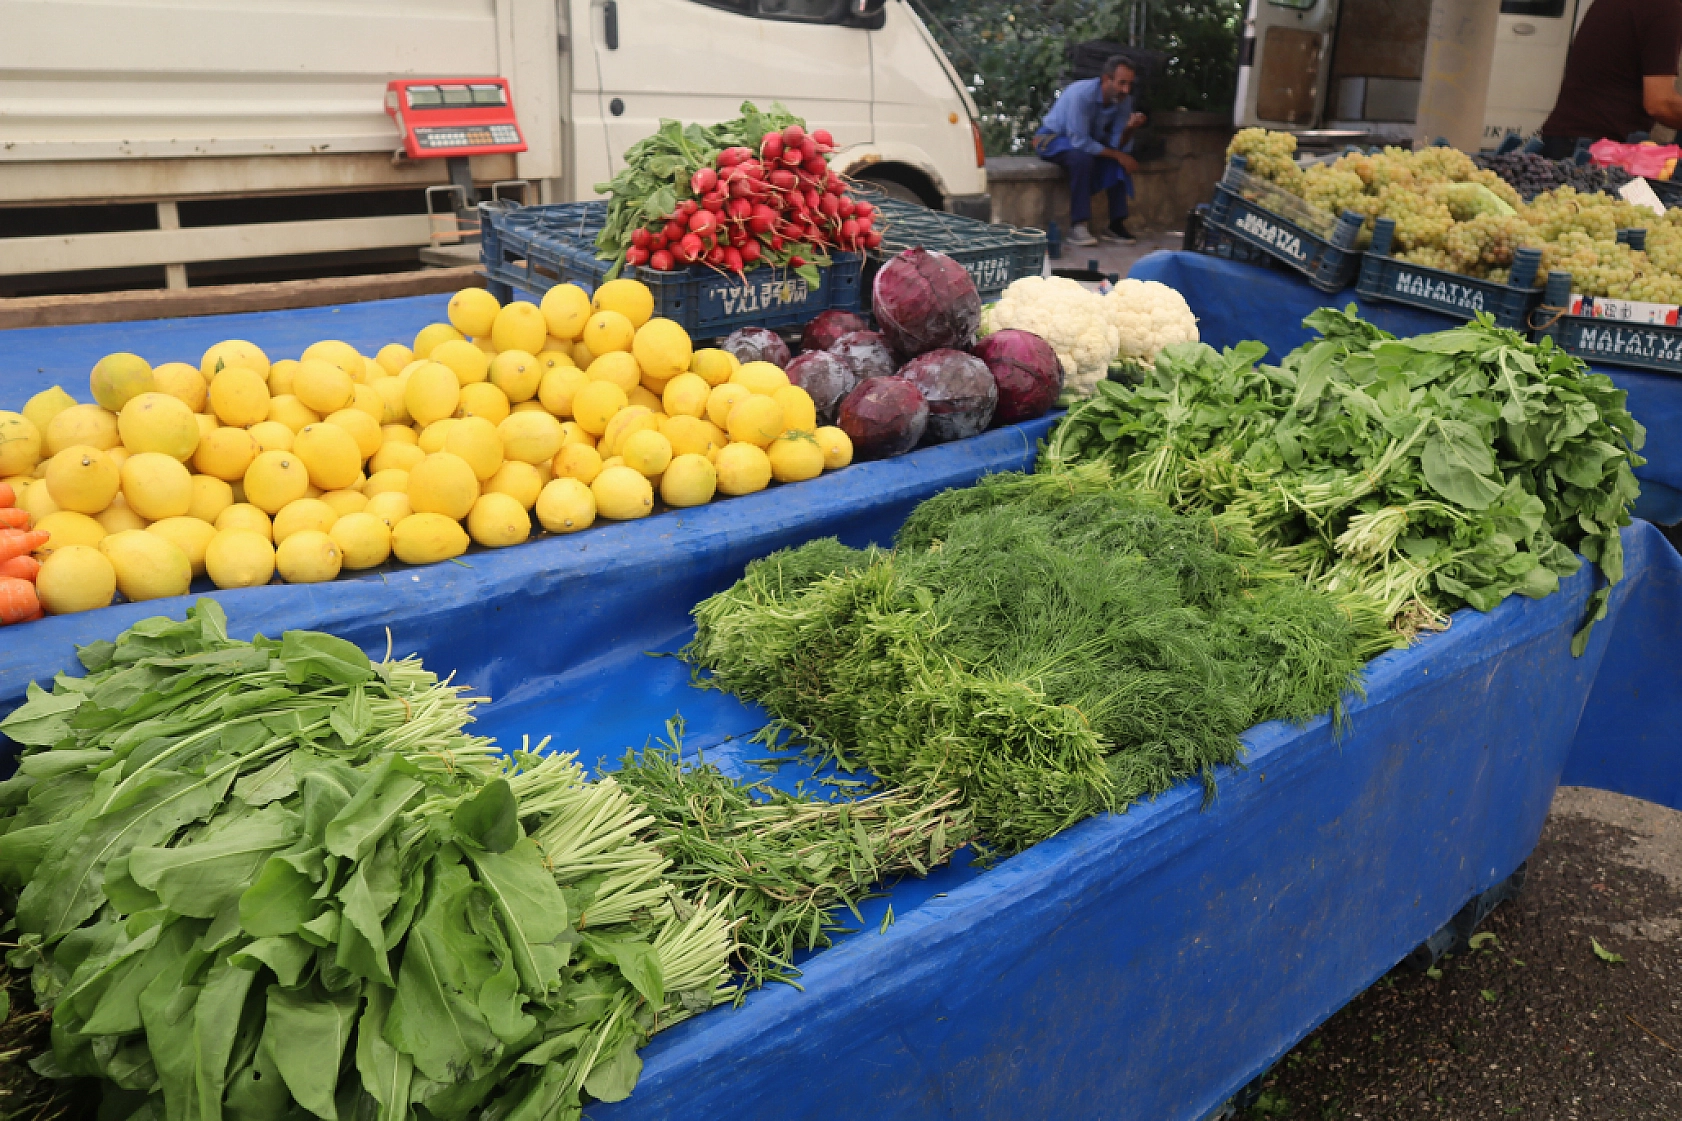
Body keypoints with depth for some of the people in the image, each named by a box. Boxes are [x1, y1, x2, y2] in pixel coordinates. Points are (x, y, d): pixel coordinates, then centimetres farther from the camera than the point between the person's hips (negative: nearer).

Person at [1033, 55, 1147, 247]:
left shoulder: (1124, 100, -12)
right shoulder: (1082, 94, -32)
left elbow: (1118, 144, -11)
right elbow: (1080, 142, -33)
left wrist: (1129, 129, -33)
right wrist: (1118, 155, -29)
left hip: (1087, 140, 6)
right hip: (1051, 138, -6)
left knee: (1120, 161, -19)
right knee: (1082, 157, -36)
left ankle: (1116, 224, -14)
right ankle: (1077, 226, -31)